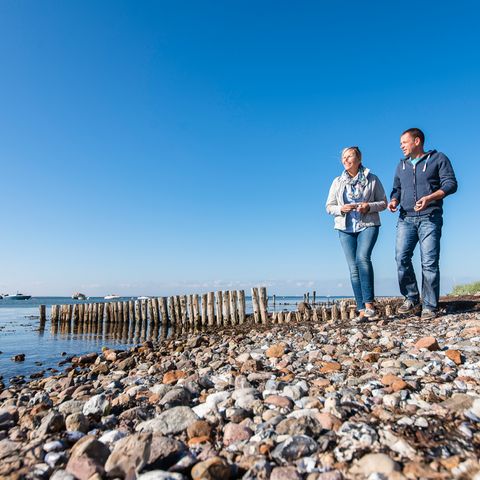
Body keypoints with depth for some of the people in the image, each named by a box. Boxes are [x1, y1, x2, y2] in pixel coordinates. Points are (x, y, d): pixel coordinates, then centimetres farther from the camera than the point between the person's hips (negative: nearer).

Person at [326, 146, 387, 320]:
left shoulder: (372, 179, 5)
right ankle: (361, 309, 1)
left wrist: (369, 206, -14)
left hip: (368, 225, -2)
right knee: (354, 268, -2)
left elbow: (383, 202, 6)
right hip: (346, 228, 3)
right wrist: (341, 209, -11)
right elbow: (329, 206, 10)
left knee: (363, 257, -26)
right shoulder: (337, 182, 10)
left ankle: (369, 303, -19)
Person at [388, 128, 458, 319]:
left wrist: (429, 198, -17)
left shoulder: (438, 159, 9)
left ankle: (429, 306, 0)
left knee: (429, 262, -7)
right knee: (401, 257, -11)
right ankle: (411, 299, 1)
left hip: (430, 218, -4)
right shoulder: (402, 165, 23)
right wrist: (394, 201, 1)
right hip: (406, 219, 4)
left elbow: (450, 184, 0)